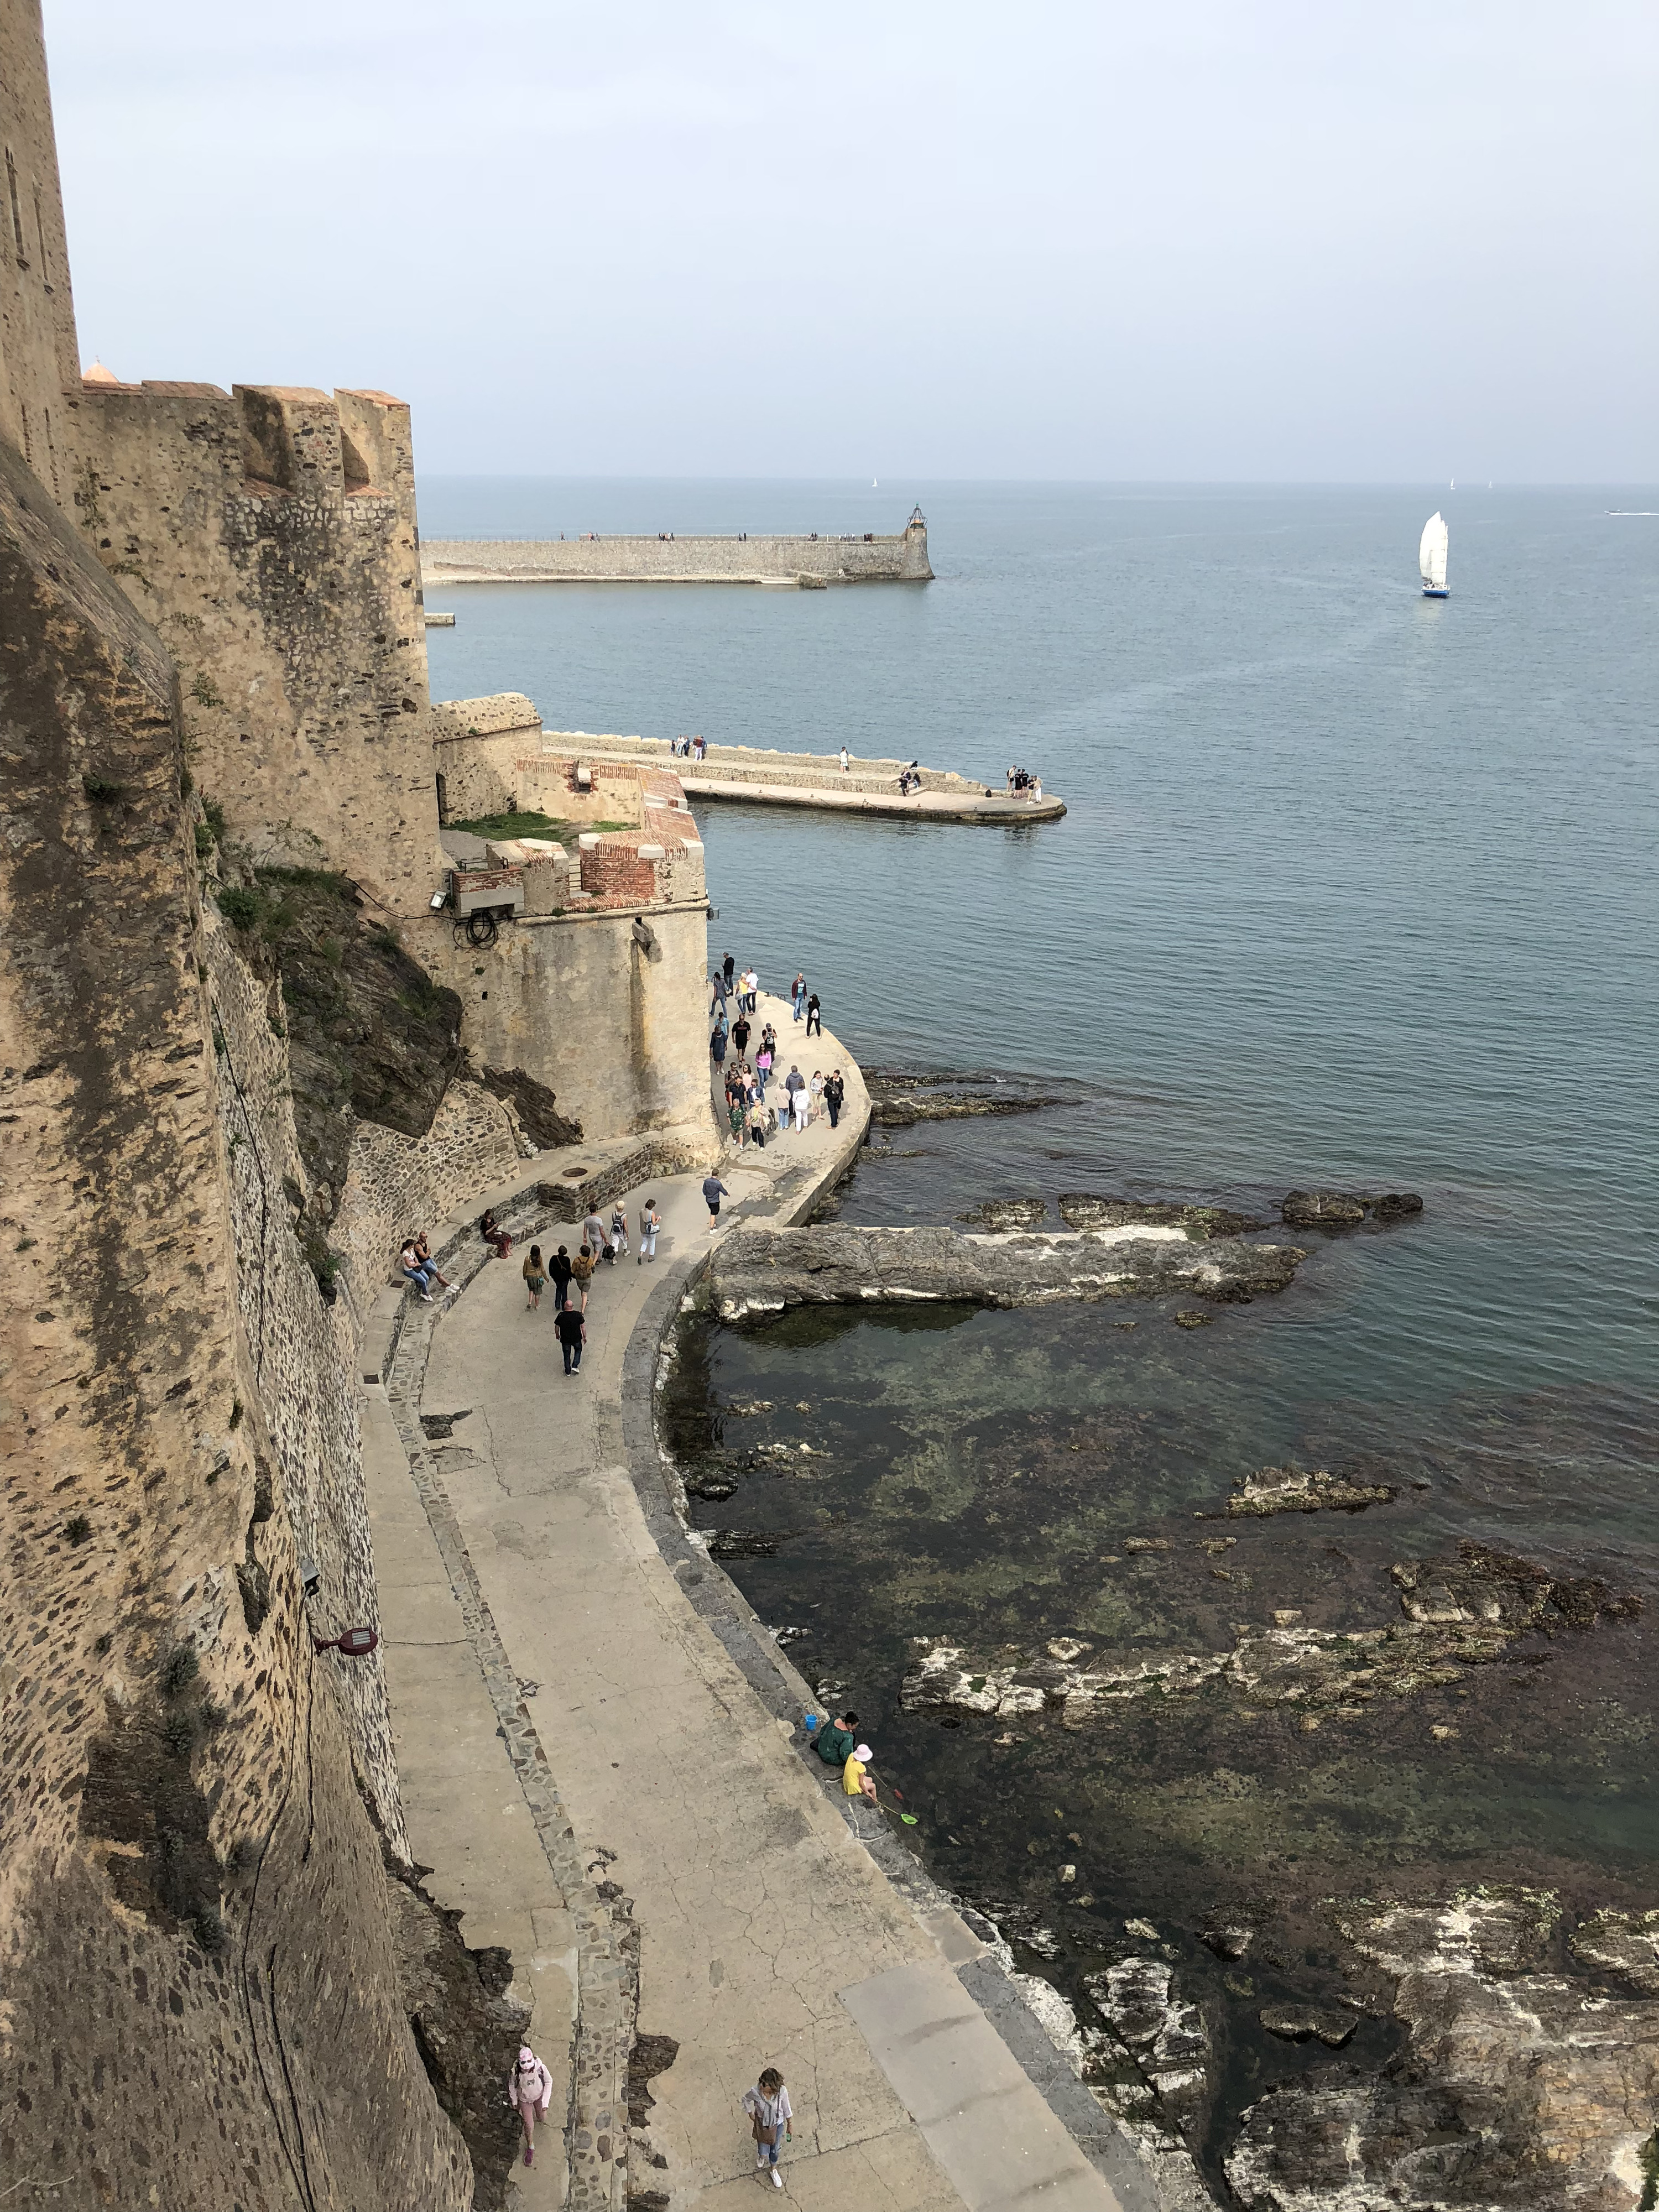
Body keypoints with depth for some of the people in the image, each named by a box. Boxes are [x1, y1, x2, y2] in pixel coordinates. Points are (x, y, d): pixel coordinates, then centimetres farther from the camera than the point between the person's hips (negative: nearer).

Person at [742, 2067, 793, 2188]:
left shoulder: (782, 2092, -32)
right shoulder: (755, 2092, -34)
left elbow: (786, 2108, -12)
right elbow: (745, 2099, -9)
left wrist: (790, 2126, 0)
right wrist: (750, 2114, -1)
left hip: (777, 2124, 0)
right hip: (762, 2124, 0)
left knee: (774, 2150, 20)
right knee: (764, 2152, 12)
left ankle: (774, 2171, 52)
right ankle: (762, 2157, 52)